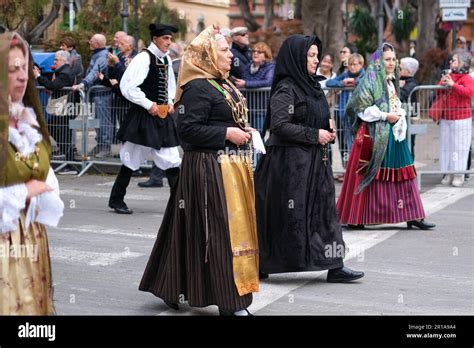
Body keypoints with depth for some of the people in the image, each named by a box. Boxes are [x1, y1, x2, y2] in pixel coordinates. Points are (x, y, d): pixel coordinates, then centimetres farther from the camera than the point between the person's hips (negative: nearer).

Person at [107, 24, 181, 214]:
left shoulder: (166, 60, 8)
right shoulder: (143, 58, -15)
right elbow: (128, 87, -20)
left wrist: (170, 102, 7)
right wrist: (148, 104, -16)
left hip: (162, 115, 7)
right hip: (142, 117, -7)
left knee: (171, 160, 3)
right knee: (131, 159, 4)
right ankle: (116, 200, 19)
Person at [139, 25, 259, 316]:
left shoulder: (225, 85, 15)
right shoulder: (197, 88, -14)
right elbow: (189, 129, -20)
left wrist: (243, 132, 9)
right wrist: (227, 134, -19)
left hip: (233, 164, 10)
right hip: (210, 168, -10)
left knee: (235, 226, 14)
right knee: (220, 231, -6)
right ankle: (229, 300, 0)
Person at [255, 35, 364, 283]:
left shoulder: (311, 86, 15)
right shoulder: (286, 88, -12)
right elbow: (279, 124, -21)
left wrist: (327, 133, 5)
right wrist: (314, 135, -18)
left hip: (315, 160, 9)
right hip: (290, 160, -9)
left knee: (324, 209, 5)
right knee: (291, 213, -2)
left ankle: (334, 266, 8)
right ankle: (262, 265, 10)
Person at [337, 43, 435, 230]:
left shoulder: (392, 82, 16)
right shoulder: (369, 81, -8)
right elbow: (362, 109, -14)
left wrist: (399, 115, 1)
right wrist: (385, 116, -14)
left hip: (394, 134, 7)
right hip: (374, 135, -7)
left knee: (401, 174, 5)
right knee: (370, 176, -3)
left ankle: (412, 216, 7)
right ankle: (356, 218, 5)